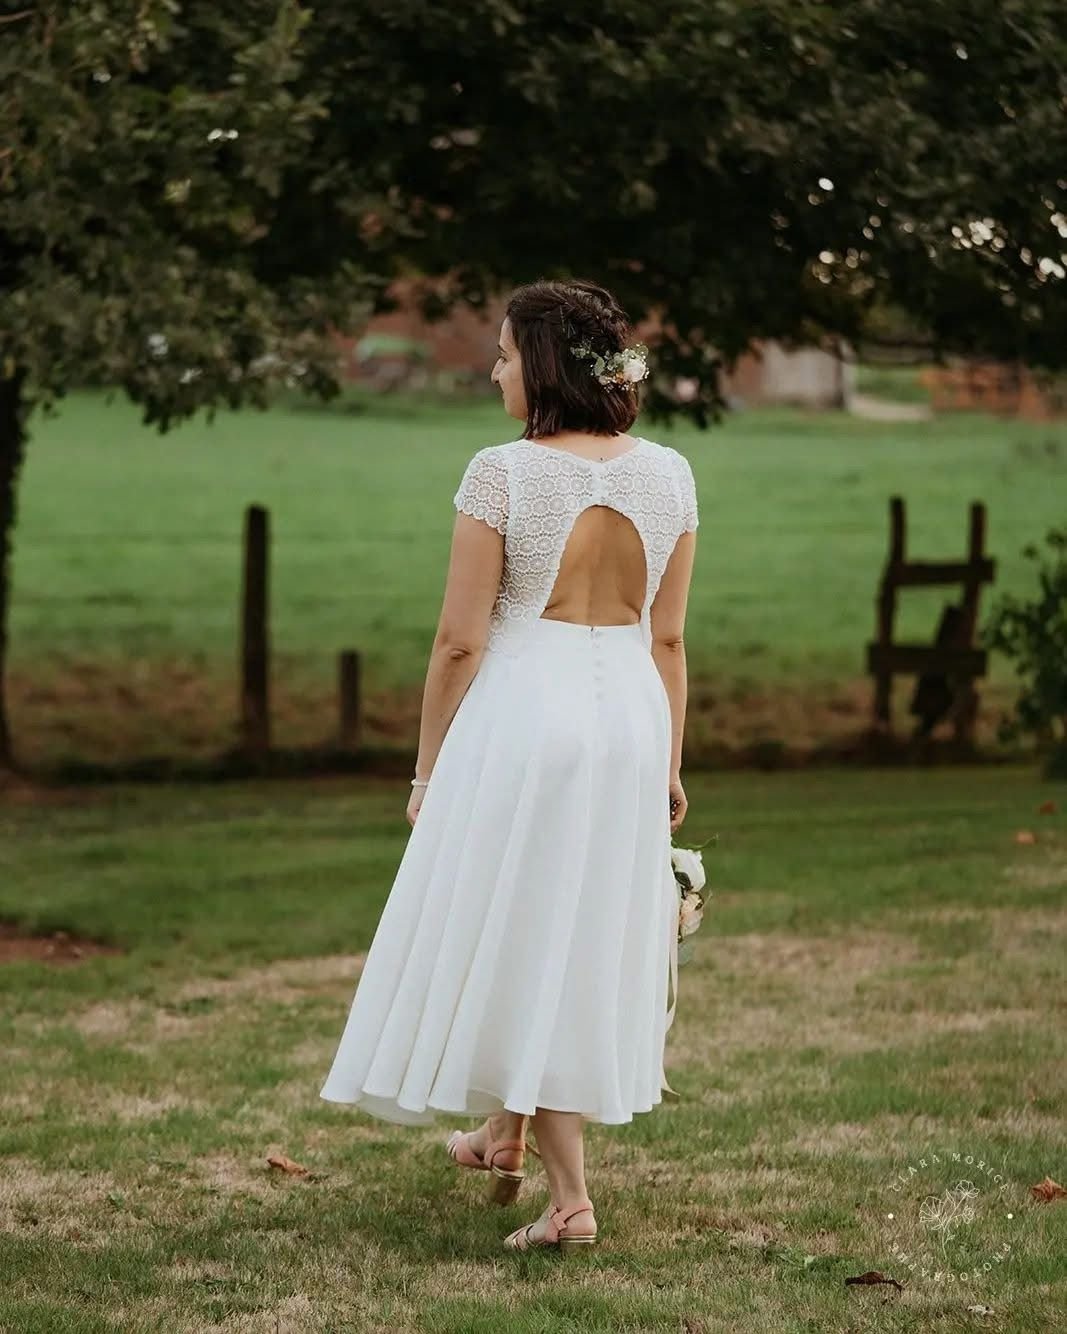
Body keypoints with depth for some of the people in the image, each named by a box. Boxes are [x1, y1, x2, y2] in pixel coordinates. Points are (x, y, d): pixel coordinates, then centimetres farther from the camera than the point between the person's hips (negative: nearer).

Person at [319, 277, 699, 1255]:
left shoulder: (503, 474, -13)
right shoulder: (669, 474, 1)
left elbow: (460, 640, -11)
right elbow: (668, 639, 6)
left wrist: (429, 769, -1)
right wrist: (669, 762, 15)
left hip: (522, 712, -5)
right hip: (631, 713, 5)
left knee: (523, 939, 3)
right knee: (594, 934, 19)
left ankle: (570, 1196, -1)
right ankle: (504, 1132, 39)